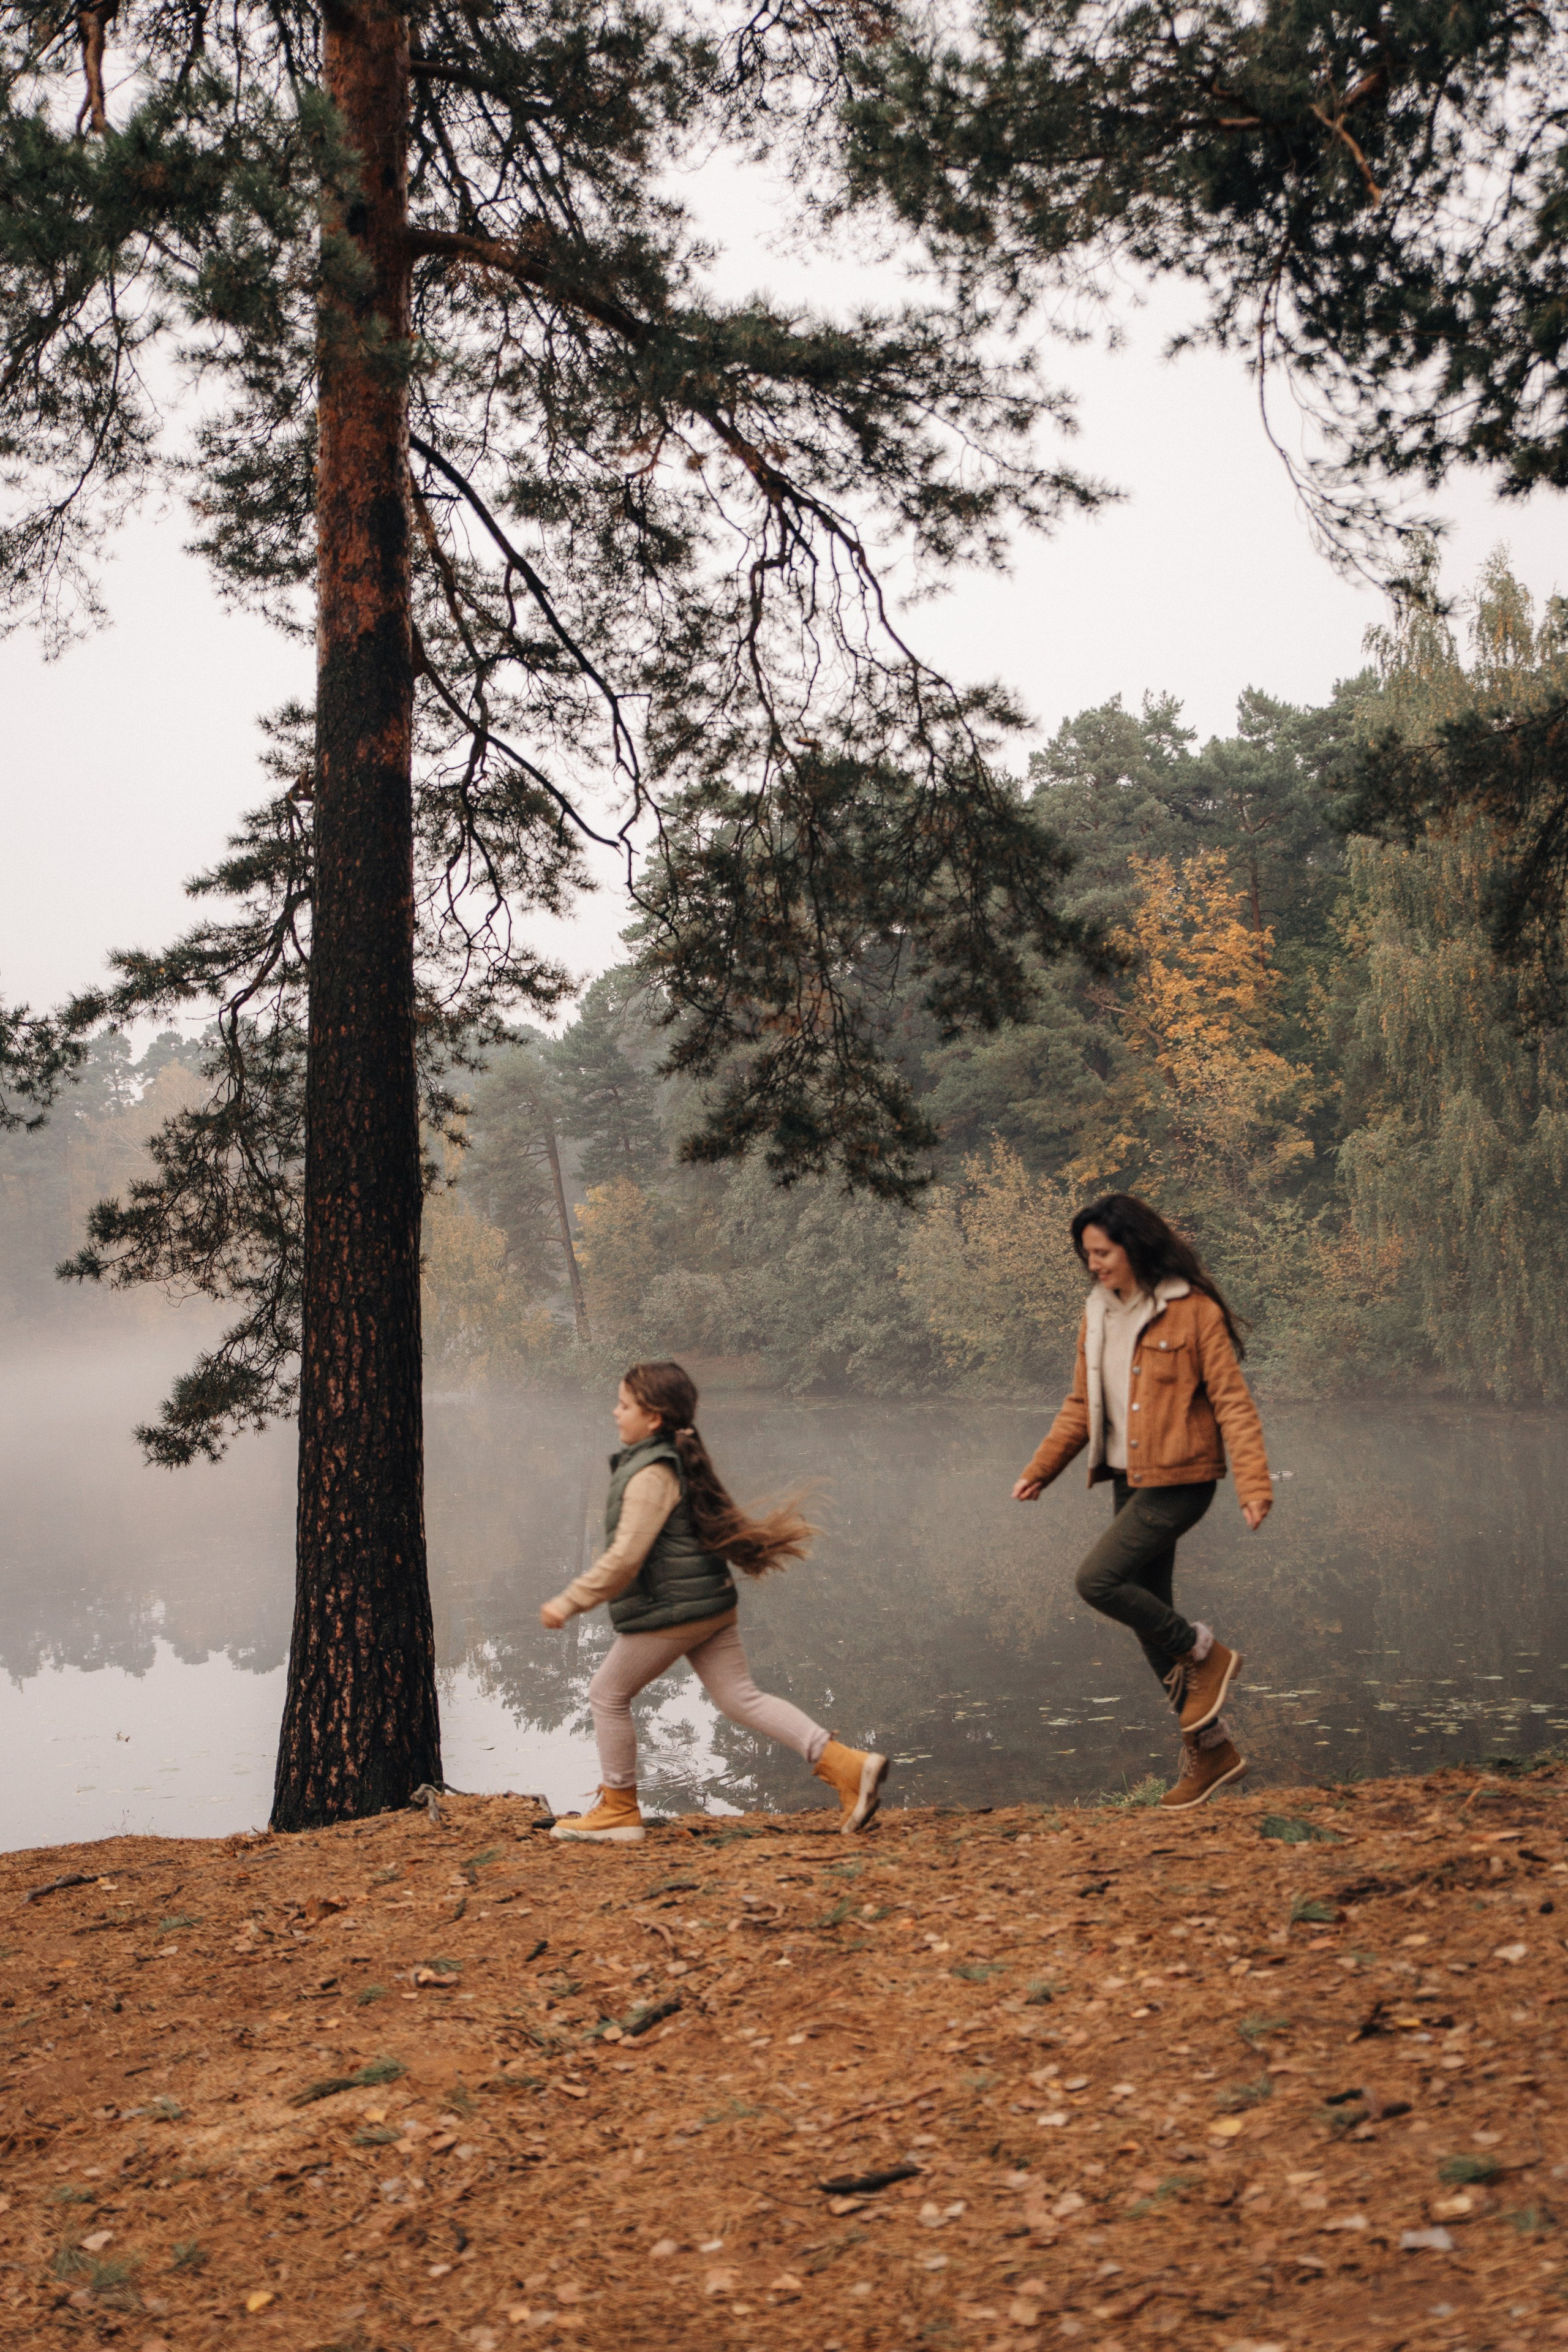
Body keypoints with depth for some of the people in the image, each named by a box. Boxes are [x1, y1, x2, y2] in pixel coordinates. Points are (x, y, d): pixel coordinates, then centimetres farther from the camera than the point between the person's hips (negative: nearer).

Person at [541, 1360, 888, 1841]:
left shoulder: (652, 1475, -18)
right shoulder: (681, 1461, 12)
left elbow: (626, 1556, -24)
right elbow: (721, 1525, 22)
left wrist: (571, 1601, -19)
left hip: (669, 1612, -10)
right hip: (710, 1605, 10)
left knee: (608, 1695, 7)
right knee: (740, 1698, 9)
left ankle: (618, 1811, 17)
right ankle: (845, 1764, 0)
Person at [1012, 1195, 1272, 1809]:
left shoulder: (1192, 1310, -12)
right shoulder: (1098, 1314, 9)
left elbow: (1233, 1403, -13)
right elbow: (1081, 1405, 17)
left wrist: (1254, 1486, -20)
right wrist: (1041, 1469, 11)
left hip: (1179, 1480, -8)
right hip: (1128, 1481, 8)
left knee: (1097, 1580, -18)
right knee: (1146, 1609, 8)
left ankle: (1204, 1655, 4)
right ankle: (1210, 1748, 20)